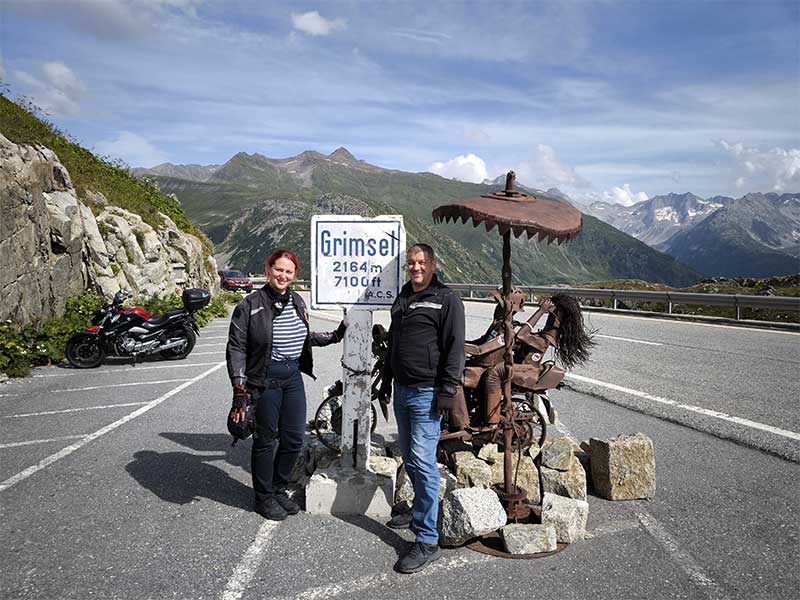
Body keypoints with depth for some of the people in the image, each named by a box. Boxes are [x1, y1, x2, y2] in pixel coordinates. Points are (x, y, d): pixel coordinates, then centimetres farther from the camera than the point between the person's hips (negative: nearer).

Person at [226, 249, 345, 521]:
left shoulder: (297, 302, 7)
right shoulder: (250, 305, -11)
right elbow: (236, 348, -12)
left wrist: (334, 336, 13)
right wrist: (239, 389, -18)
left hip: (294, 376, 6)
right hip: (265, 380, -6)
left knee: (294, 439, 11)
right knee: (266, 440, 8)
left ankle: (278, 489, 34)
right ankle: (264, 498, 28)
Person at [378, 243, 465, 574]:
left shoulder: (446, 300, -7)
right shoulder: (402, 299, 16)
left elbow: (455, 348, -12)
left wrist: (448, 391, -16)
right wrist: (386, 383, 21)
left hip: (427, 393, -8)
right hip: (402, 390, 8)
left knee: (423, 463, -8)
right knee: (409, 457, 17)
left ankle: (427, 541, -1)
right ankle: (420, 511, 35)